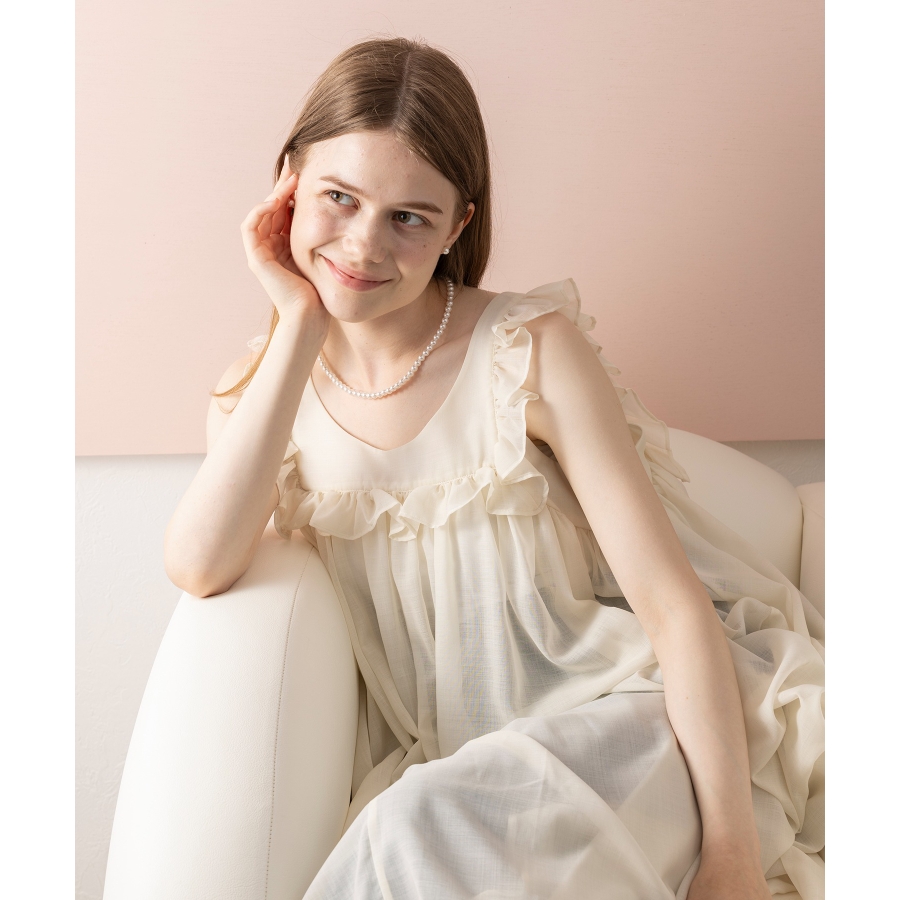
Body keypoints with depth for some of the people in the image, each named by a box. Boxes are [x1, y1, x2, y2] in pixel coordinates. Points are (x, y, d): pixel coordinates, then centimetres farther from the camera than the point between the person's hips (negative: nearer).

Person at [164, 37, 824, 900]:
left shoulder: (532, 349, -9)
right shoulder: (260, 390, 3)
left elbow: (674, 602, -12)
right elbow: (200, 568, -17)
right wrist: (302, 323, -15)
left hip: (613, 712, -2)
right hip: (438, 757, 3)